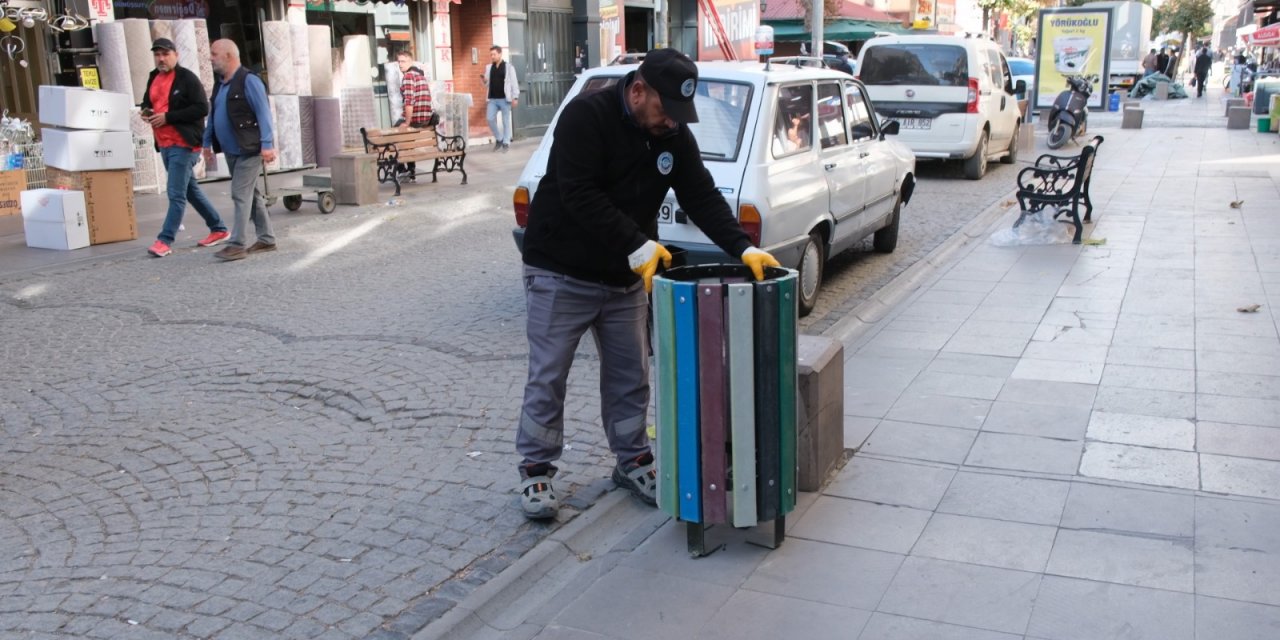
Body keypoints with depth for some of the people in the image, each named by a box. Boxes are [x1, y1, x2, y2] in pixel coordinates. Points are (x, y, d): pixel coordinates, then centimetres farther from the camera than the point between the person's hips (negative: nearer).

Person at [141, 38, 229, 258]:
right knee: (190, 189, 15)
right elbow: (147, 101, 29)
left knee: (176, 194, -9)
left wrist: (168, 117, -19)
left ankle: (165, 240, -7)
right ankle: (218, 229, 26)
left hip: (183, 143, -9)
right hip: (164, 144, 9)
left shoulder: (187, 78, -10)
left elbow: (202, 108, -18)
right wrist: (146, 111, 4)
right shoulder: (154, 78, 14)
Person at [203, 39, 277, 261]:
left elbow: (263, 113, -17)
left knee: (241, 195, -11)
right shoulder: (220, 84, 15)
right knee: (250, 194, 12)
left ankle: (237, 244, -9)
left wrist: (267, 144, -23)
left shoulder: (248, 80, -12)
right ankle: (266, 239, 20)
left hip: (249, 150, -9)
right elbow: (213, 115, 22)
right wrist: (208, 142, 19)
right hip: (231, 151, 9)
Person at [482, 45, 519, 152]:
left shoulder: (508, 67, -1)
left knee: (506, 121, 0)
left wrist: (515, 97, -10)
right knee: (490, 119, -3)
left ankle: (506, 143, 8)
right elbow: (487, 84, 18)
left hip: (505, 99, -4)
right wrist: (485, 81, -5)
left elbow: (514, 83, -3)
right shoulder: (488, 67, 11)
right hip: (493, 99, 4)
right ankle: (499, 139, 14)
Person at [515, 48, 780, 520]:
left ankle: (632, 462, 28)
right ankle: (536, 472, 14)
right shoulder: (586, 117, -19)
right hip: (560, 273, -6)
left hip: (626, 278, 6)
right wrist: (638, 245, -32)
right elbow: (579, 194, -27)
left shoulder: (674, 134, 0)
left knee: (630, 376, 12)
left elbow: (702, 197, -3)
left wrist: (742, 248, -17)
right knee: (547, 377, 1)